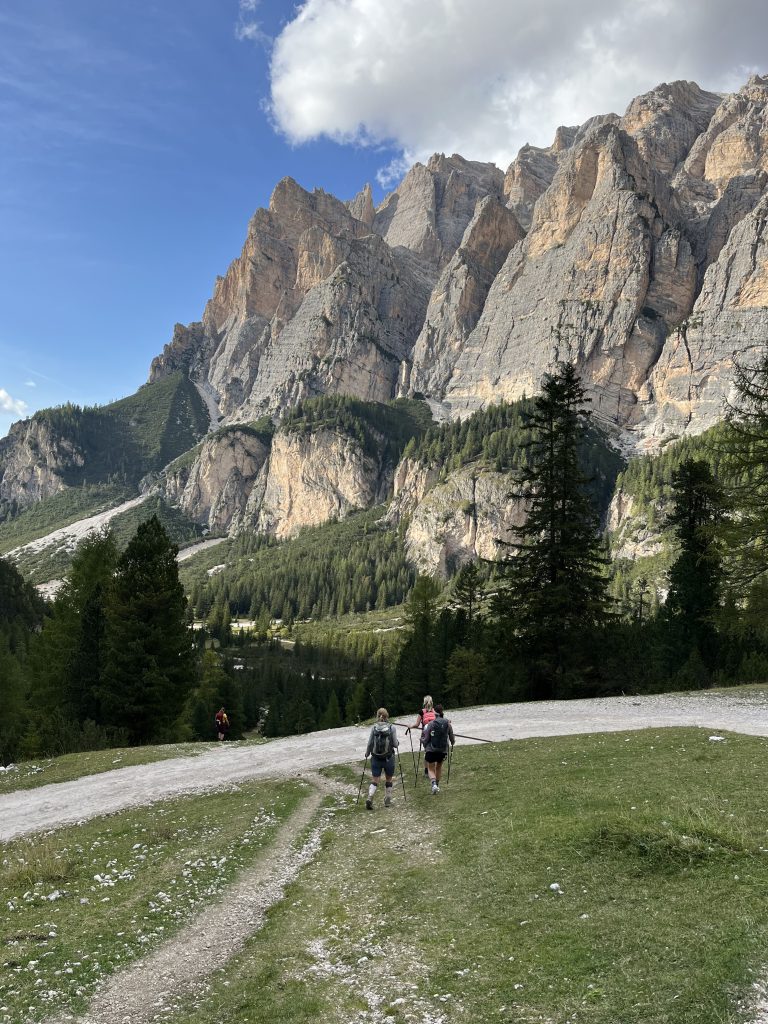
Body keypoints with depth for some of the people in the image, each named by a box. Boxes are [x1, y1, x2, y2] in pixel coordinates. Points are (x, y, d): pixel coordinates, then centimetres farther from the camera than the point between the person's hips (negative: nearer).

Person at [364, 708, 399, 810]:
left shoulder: (374, 727, -4)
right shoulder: (391, 728, -7)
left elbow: (369, 743, -2)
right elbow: (395, 744, -6)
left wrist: (367, 754, 15)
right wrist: (397, 742, 17)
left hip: (376, 758, 1)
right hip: (388, 758, -1)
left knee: (374, 781, 4)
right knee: (388, 780, 18)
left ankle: (370, 799, -15)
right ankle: (387, 801, 23)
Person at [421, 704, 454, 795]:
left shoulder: (431, 724, -11)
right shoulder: (447, 723, -4)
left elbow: (426, 739, -7)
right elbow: (452, 737, 4)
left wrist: (422, 740, 16)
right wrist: (452, 743, 27)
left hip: (431, 750, -3)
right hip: (443, 750, 3)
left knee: (431, 768, 11)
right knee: (439, 766, 27)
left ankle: (434, 784, -13)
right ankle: (437, 785, 30)